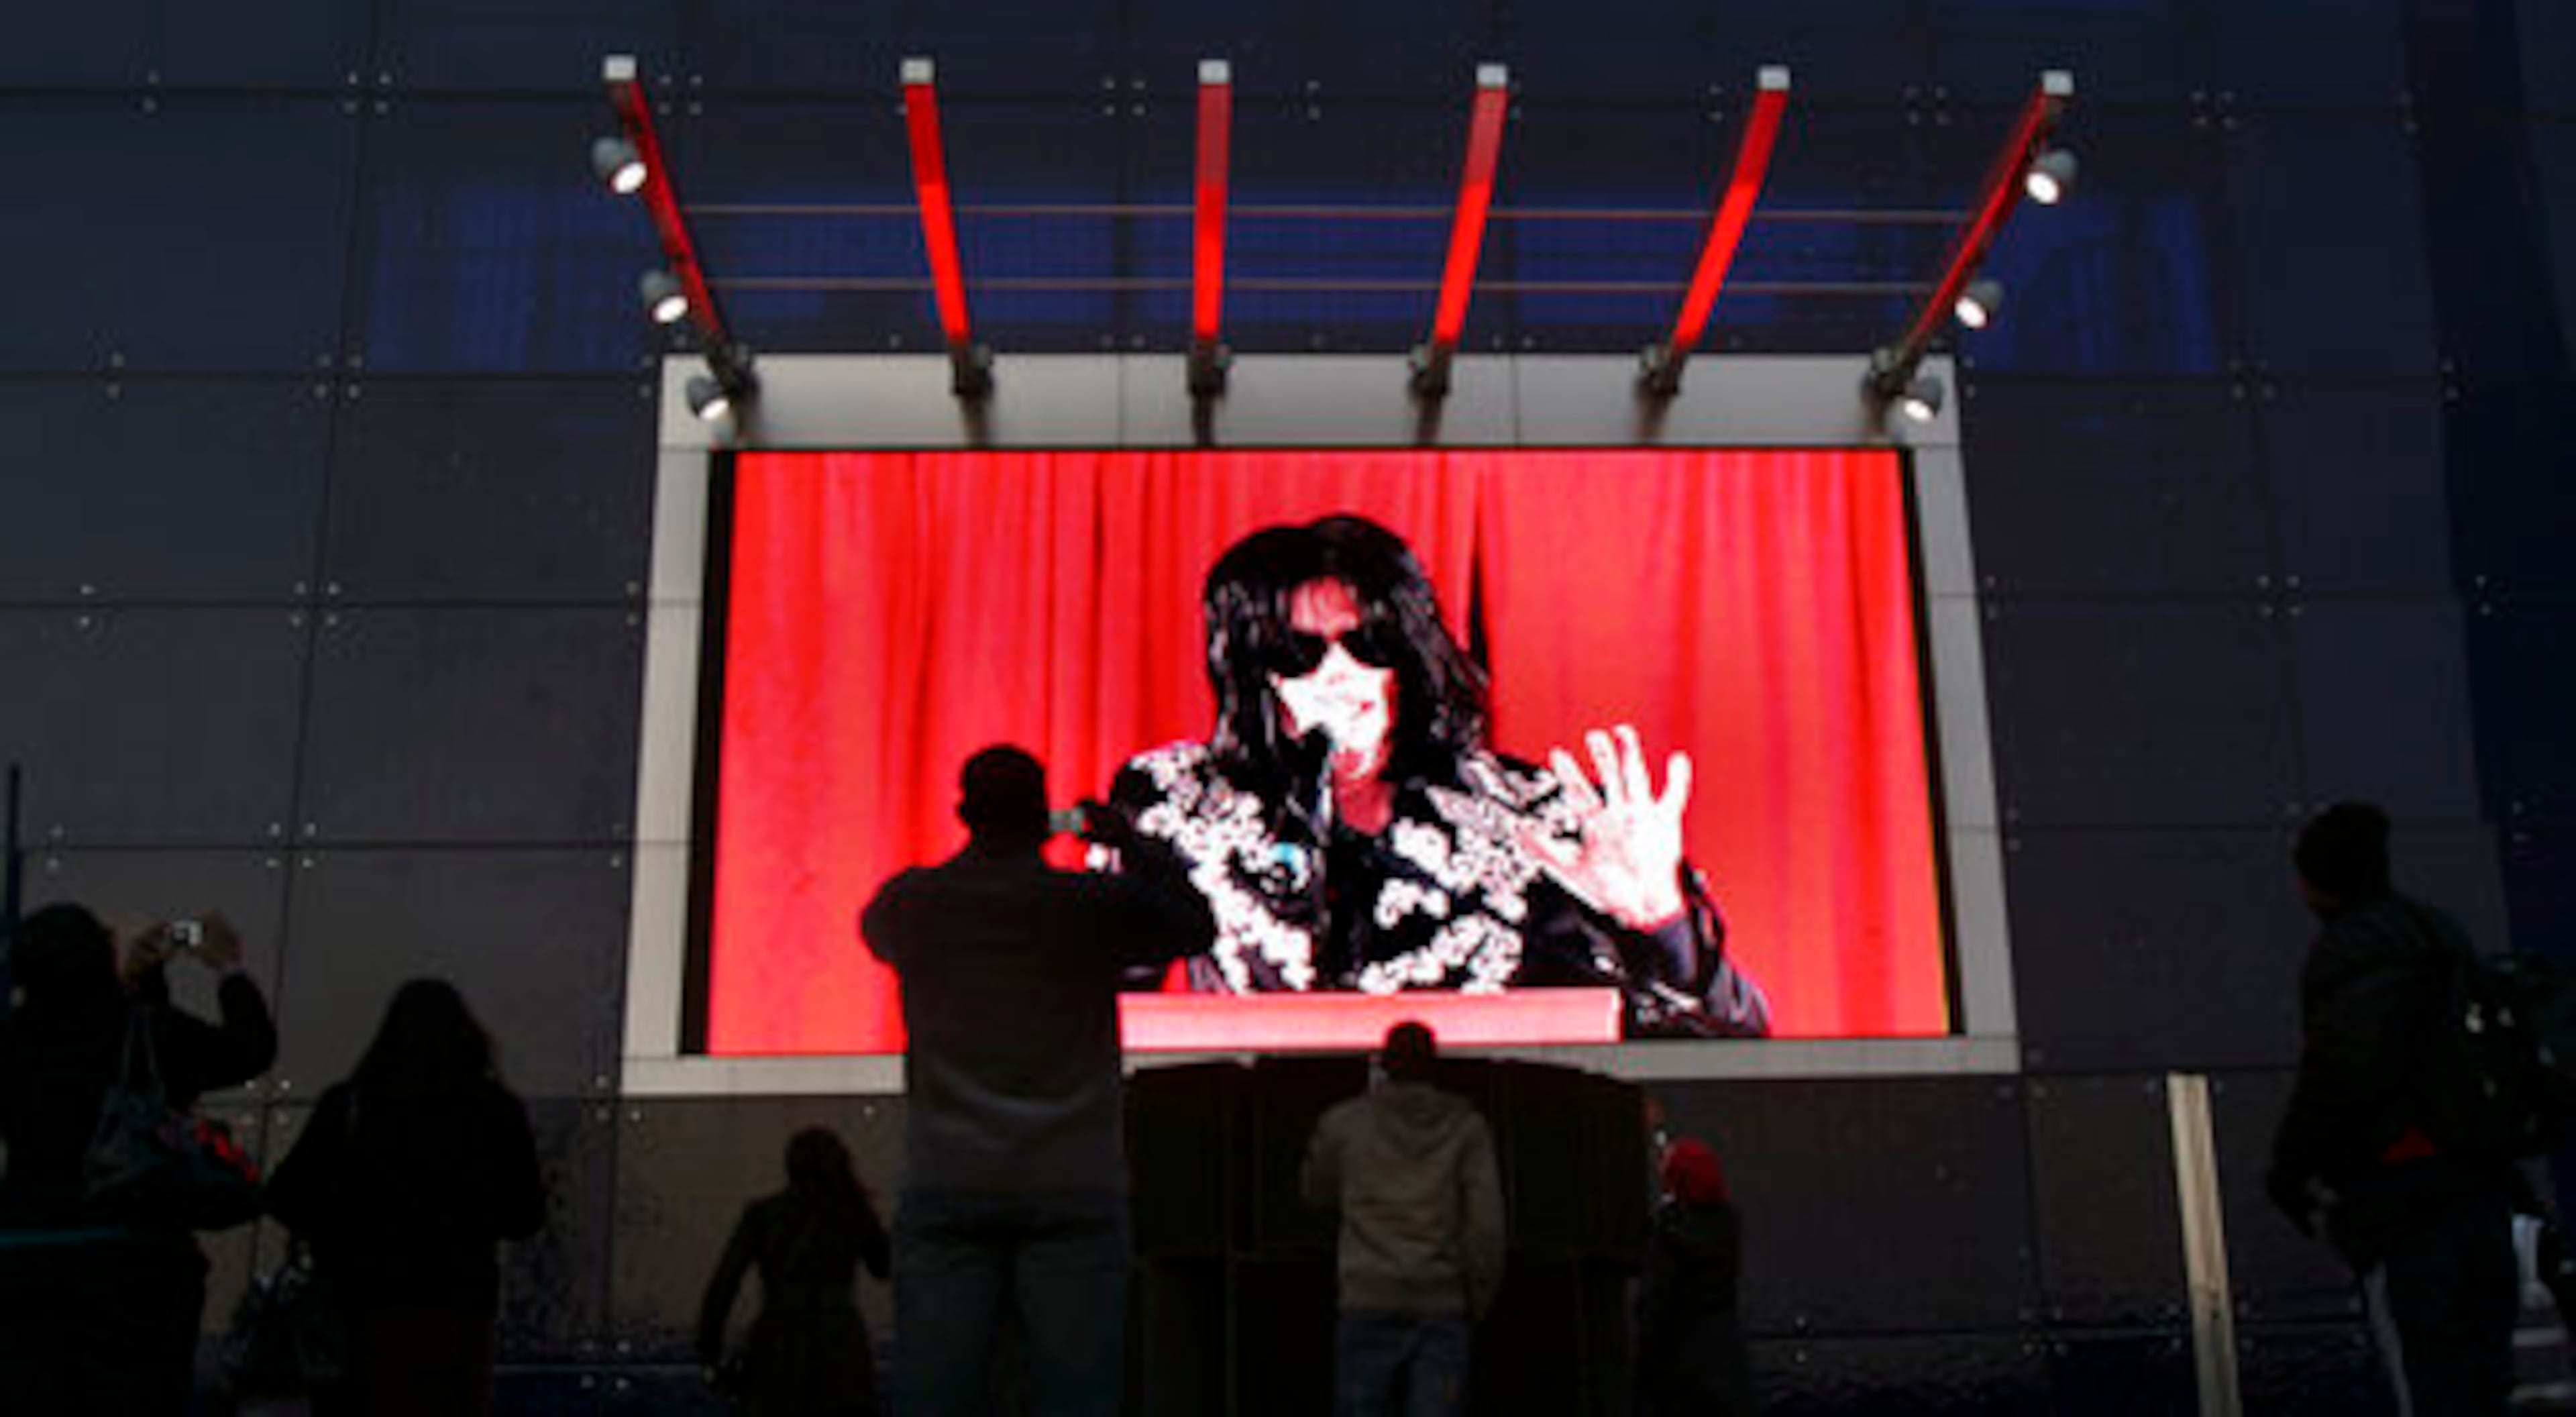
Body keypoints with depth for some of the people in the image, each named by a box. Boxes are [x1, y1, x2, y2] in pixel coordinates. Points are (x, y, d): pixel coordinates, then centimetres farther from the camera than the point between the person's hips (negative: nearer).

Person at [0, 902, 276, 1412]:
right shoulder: (153, 1033, -10)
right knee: (138, 1401, 3)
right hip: (131, 1260, -4)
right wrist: (229, 969, 16)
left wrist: (134, 981, 29)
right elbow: (253, 1049, 5)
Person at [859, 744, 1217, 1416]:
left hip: (946, 1190, 2)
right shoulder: (1096, 904, -2)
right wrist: (1131, 844, 23)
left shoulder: (914, 901, 3)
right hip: (1072, 1190, -1)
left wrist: (978, 855, 32)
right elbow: (1195, 925, 14)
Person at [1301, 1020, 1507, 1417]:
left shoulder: (1344, 1122, 3)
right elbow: (1487, 1221, -2)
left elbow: (1315, 1191, 19)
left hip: (1369, 1300, 0)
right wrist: (1480, 1297, 8)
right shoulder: (1465, 1125, 2)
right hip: (1442, 1305, 0)